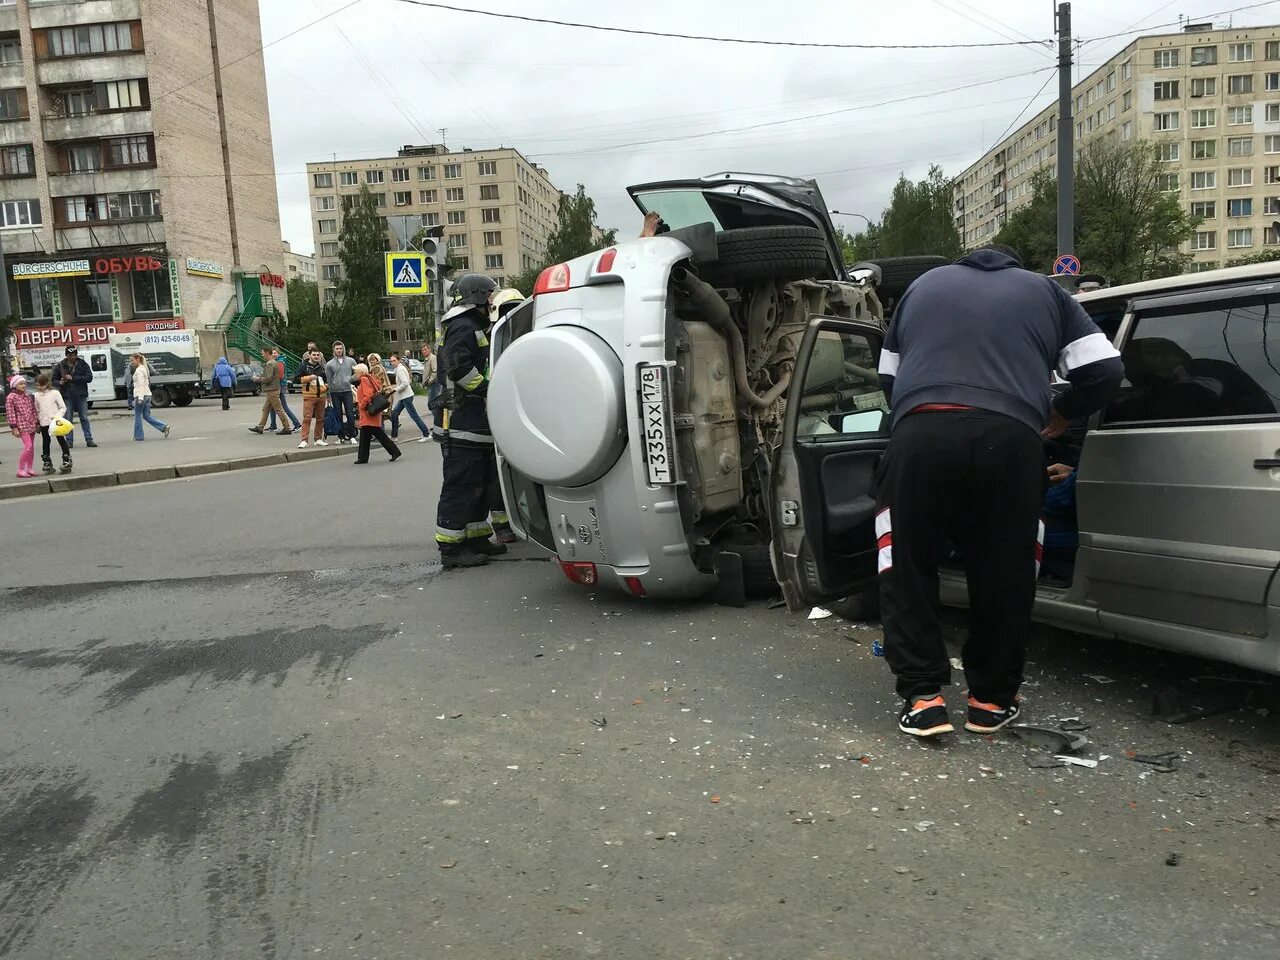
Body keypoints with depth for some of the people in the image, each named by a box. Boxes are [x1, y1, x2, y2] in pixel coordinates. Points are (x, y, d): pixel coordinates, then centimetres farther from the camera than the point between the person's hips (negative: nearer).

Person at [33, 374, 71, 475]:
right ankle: (47, 463, 16)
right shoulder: (37, 396, 5)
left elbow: (63, 407, -3)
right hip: (44, 424, 4)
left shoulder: (55, 393, -5)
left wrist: (58, 416, -17)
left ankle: (67, 462, 6)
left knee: (62, 441, 0)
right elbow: (36, 410, 12)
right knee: (45, 443, 8)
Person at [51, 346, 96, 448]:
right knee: (68, 419, 4)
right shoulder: (60, 366, 4)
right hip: (67, 396, 1)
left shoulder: (82, 364, 1)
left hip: (81, 395, -1)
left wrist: (73, 378, -17)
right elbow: (54, 379, 10)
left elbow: (89, 377, -9)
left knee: (84, 418, 3)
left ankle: (89, 440, 6)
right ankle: (69, 441, 9)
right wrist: (60, 382, -14)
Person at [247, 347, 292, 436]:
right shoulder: (273, 362, 16)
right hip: (271, 389, 11)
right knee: (265, 409, 13)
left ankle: (287, 429, -5)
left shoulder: (270, 364, -17)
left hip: (272, 390, -11)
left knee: (279, 409, -7)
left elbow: (268, 379, -21)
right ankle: (260, 427, 19)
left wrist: (257, 379, -7)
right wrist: (260, 377, 12)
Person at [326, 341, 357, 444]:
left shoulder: (351, 361, 5)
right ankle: (341, 436, 11)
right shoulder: (329, 364, 2)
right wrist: (328, 395, 1)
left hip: (347, 390, 0)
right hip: (335, 392, 0)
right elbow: (328, 380, 3)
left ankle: (351, 435, 2)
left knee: (350, 414, -6)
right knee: (338, 415, 5)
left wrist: (350, 379, -1)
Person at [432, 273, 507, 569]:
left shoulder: (474, 327, 23)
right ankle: (451, 547, -6)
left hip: (475, 421, 11)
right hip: (462, 420, -11)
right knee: (461, 484, -9)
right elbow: (458, 366, -25)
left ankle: (476, 537, 25)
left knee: (480, 483, 16)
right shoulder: (463, 327, -11)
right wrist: (487, 389, -18)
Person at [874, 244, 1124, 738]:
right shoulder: (1044, 290, 27)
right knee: (1003, 575, 15)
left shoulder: (925, 285, 30)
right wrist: (1061, 414, 35)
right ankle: (992, 699, 25)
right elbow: (1103, 369, 18)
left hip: (921, 434, 0)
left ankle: (923, 698, 10)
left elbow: (888, 376, 32)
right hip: (1008, 439, 0)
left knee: (907, 567, 14)